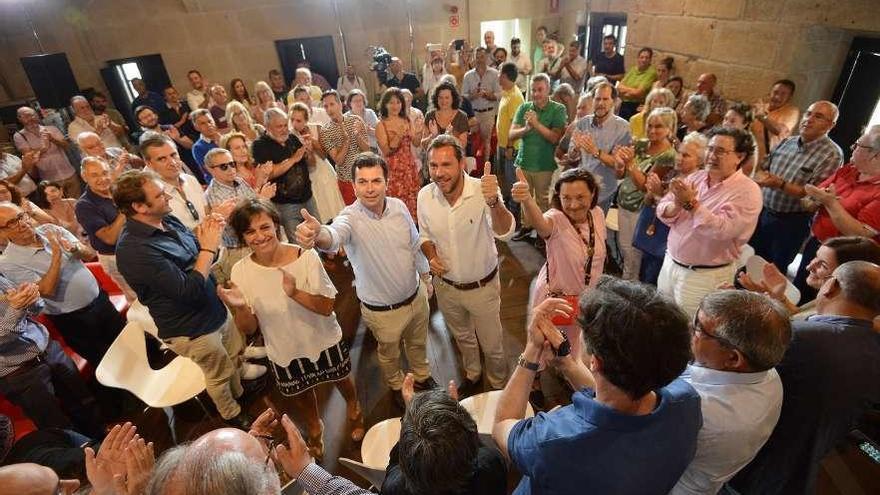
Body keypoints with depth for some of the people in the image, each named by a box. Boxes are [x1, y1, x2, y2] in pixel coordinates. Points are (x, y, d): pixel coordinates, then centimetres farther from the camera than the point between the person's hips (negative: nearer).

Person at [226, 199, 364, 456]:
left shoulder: (306, 257, -27)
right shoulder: (241, 271, -19)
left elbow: (327, 307, -24)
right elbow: (248, 329, -13)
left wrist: (294, 293, -40)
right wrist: (241, 308, -34)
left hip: (323, 341, -1)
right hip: (285, 351, 2)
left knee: (342, 380, 26)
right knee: (302, 394, 28)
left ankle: (353, 408, 62)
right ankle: (315, 426, 62)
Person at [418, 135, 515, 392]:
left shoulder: (483, 191, -27)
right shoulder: (425, 196, -14)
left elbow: (505, 233, -42)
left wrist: (493, 201, -61)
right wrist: (431, 257, -17)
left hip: (483, 286, -3)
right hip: (445, 285, 4)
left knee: (492, 345, 18)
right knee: (463, 338, 30)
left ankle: (498, 386, 51)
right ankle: (472, 373, 61)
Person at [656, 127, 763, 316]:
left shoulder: (747, 191, -13)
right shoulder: (695, 177, 4)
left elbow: (723, 230, -27)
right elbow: (663, 212, -1)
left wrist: (692, 204, -26)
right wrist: (676, 206, -22)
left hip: (705, 276, -5)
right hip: (670, 264, 6)